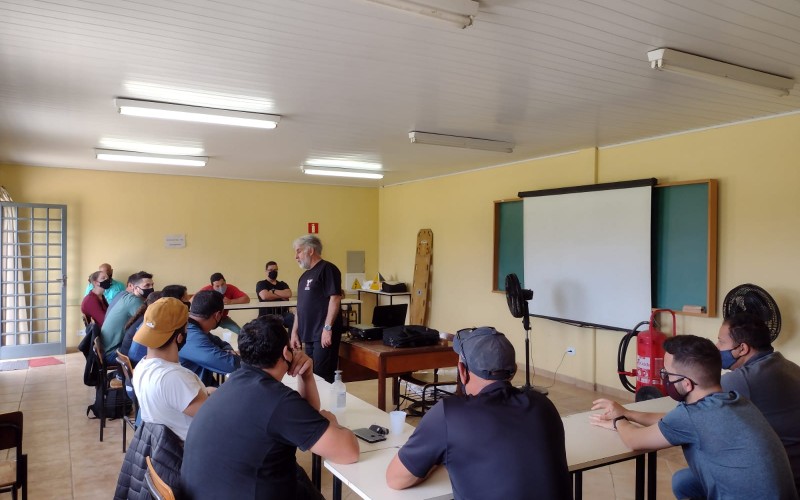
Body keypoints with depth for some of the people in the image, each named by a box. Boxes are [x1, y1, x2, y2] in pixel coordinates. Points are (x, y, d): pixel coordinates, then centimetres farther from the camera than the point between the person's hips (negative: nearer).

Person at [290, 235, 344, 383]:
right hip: (309, 335, 9)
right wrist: (294, 332, 16)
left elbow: (335, 299, -17)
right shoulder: (305, 276, 18)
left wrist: (327, 328, -21)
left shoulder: (327, 269, -9)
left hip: (324, 335, -9)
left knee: (322, 378, -8)